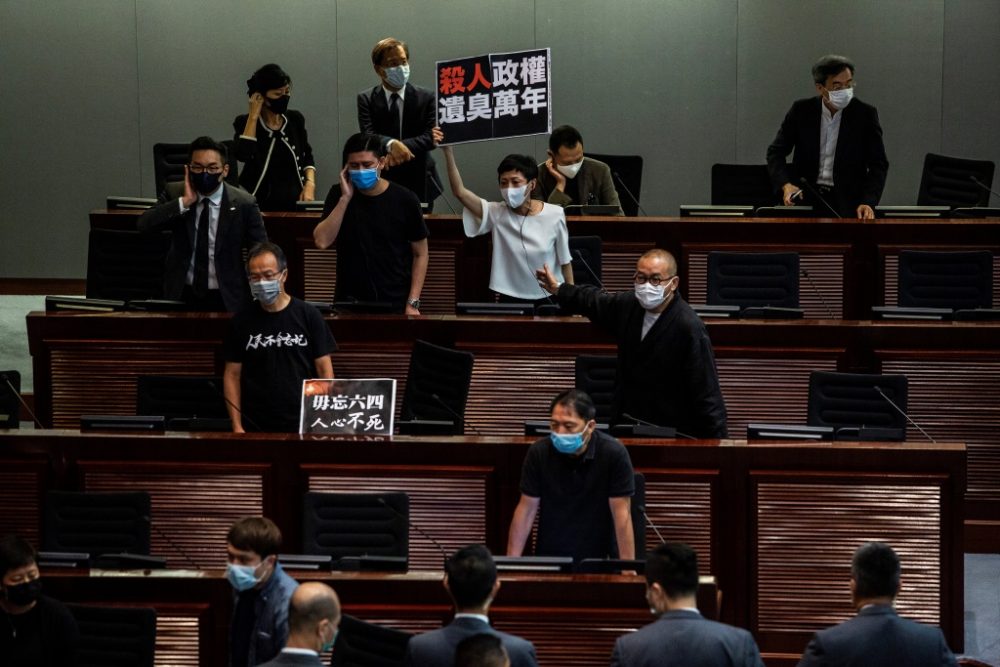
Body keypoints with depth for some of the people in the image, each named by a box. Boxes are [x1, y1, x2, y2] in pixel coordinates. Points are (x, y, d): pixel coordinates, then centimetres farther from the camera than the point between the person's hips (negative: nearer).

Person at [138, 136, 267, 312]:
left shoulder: (243, 204, -3)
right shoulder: (174, 193, 3)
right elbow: (144, 224, -11)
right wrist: (184, 202, -16)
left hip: (226, 299, -1)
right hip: (181, 295, 1)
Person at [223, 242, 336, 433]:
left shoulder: (307, 315, 0)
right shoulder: (242, 321, 3)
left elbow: (324, 371, 1)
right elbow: (232, 376, 5)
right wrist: (237, 427, -4)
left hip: (301, 424, -1)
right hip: (255, 428, 1)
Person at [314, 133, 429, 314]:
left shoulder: (404, 200, -6)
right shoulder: (339, 195, 0)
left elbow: (420, 254, 1)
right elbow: (322, 241, -13)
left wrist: (412, 304, -7)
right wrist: (345, 198, -16)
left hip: (396, 304, -1)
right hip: (350, 302, 1)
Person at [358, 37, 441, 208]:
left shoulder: (426, 97, 3)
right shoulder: (366, 99, 2)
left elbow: (431, 137, -8)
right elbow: (368, 135, -13)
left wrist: (403, 146, -24)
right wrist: (391, 144, -34)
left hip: (419, 184, 1)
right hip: (381, 183, -1)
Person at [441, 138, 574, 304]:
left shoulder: (554, 215, -6)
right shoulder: (496, 213, -4)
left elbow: (565, 261, 3)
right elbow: (460, 192, -15)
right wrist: (448, 152, -24)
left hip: (549, 300, -1)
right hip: (511, 300, 1)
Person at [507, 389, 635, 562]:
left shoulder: (614, 454, -12)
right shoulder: (538, 452, -5)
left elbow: (621, 515, -11)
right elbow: (526, 509, 0)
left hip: (598, 560, -2)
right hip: (548, 558, 2)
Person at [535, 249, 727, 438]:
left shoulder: (690, 328, -18)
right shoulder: (629, 305, 4)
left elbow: (706, 393, -17)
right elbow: (595, 301, 29)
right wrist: (559, 290, 43)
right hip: (625, 425, 6)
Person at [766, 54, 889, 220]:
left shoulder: (865, 114, -3)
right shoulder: (801, 111, 0)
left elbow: (878, 164, -2)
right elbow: (776, 152, 5)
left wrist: (868, 203, -17)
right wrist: (785, 185, -13)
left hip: (847, 203, -1)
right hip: (804, 198, 1)